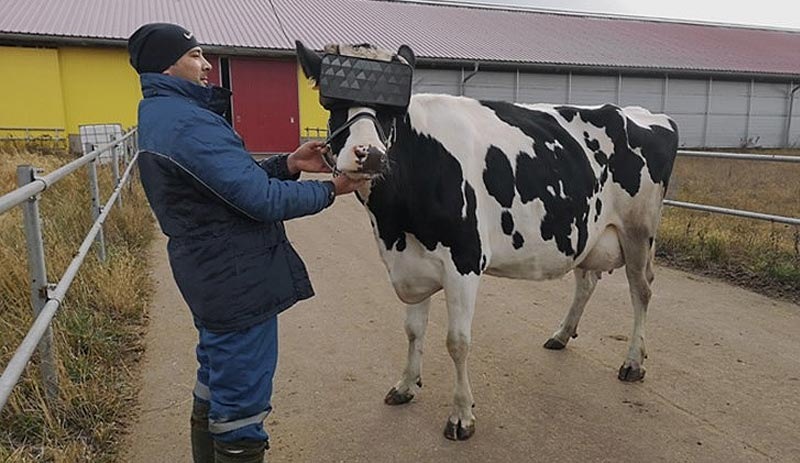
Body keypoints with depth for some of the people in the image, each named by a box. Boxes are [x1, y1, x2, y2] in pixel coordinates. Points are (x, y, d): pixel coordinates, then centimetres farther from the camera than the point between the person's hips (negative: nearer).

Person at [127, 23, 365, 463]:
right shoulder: (189, 124, -21)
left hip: (210, 277, 11)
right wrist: (331, 188, -10)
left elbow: (236, 178, 13)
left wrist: (288, 163, 1)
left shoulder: (161, 116, 12)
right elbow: (264, 201, -24)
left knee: (214, 391, 26)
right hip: (239, 282, -11)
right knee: (240, 409, 4)